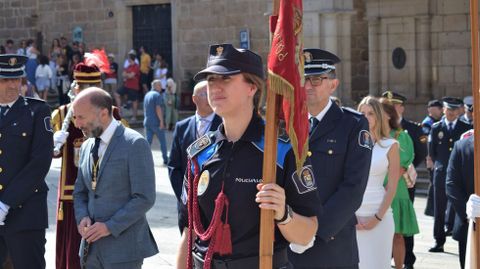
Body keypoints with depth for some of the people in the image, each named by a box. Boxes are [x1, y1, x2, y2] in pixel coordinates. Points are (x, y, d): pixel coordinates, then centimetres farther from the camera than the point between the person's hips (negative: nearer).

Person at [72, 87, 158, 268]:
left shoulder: (134, 144, -10)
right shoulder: (87, 147, 13)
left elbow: (144, 198, -14)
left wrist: (110, 226, -17)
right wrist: (82, 217, -1)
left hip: (123, 245, -6)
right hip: (92, 247, 7)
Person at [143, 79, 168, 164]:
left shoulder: (147, 95, 14)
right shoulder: (157, 95, -11)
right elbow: (158, 109, -19)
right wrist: (161, 121, -19)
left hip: (147, 122, 7)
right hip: (156, 122, -7)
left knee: (148, 141, 3)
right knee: (162, 141, 5)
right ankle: (165, 159, 9)